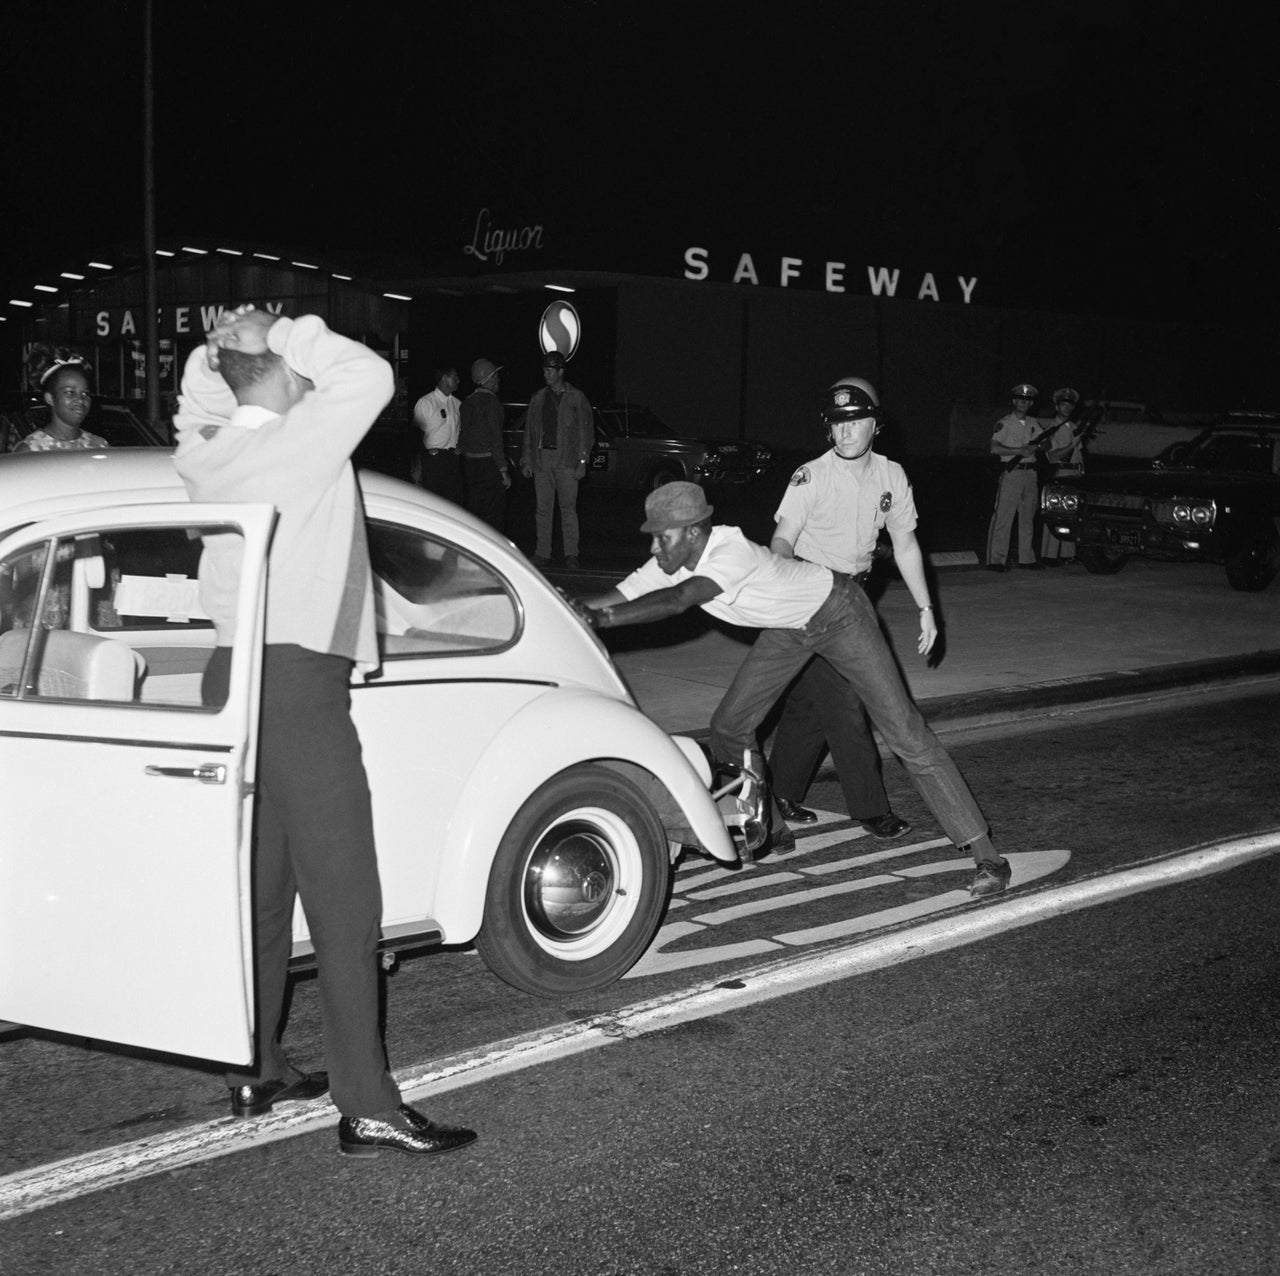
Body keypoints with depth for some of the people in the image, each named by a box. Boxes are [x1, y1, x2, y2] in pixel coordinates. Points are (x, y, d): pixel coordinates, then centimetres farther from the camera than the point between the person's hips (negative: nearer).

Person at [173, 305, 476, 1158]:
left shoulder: (207, 454, 11)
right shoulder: (298, 441, -12)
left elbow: (199, 417, 32)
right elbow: (371, 376, -16)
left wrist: (217, 351, 19)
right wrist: (287, 333, -6)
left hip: (233, 675, 9)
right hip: (296, 681, -9)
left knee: (262, 886, 16)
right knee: (343, 897, -7)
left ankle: (257, 1070, 25)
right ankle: (369, 1108, -6)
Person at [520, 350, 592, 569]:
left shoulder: (576, 398, 3)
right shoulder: (538, 399, 14)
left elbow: (586, 430, 1)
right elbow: (529, 431, 16)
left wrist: (582, 461, -7)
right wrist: (527, 460, 9)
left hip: (566, 459, -4)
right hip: (542, 458, 4)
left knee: (568, 508, -6)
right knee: (543, 508, 4)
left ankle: (571, 554, -3)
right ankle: (543, 553, 8)